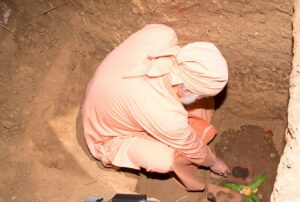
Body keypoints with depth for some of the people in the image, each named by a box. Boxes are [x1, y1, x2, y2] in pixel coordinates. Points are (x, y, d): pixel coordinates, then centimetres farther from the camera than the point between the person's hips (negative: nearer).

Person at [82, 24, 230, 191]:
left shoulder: (162, 34, -30)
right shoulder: (166, 114, -41)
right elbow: (191, 148, -19)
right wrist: (214, 162, 2)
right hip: (111, 134, -6)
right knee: (165, 159, -32)